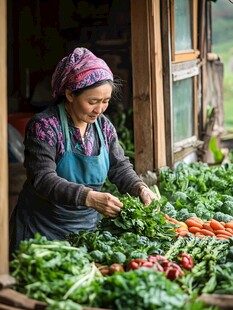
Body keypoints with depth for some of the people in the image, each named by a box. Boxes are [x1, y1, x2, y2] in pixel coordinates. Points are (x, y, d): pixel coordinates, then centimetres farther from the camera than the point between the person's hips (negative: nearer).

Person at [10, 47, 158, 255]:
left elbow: (120, 167, 9)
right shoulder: (44, 126, -17)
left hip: (88, 225, 6)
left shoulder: (104, 126, 3)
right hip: (44, 230, -5)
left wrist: (140, 188, -13)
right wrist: (90, 197, -37)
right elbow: (43, 179, -26)